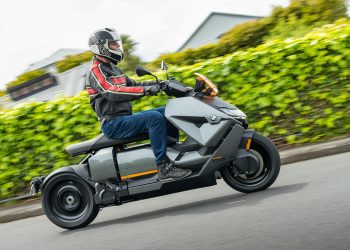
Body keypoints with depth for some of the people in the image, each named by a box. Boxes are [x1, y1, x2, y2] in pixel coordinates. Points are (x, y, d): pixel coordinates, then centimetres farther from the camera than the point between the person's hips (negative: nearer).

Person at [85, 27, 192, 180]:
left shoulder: (112, 69, 21)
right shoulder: (96, 70, -9)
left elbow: (132, 85, 21)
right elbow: (112, 92, -26)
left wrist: (158, 83, 5)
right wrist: (146, 90, -32)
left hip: (124, 118, 10)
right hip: (113, 124, -10)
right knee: (155, 118, -28)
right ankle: (164, 167, -30)